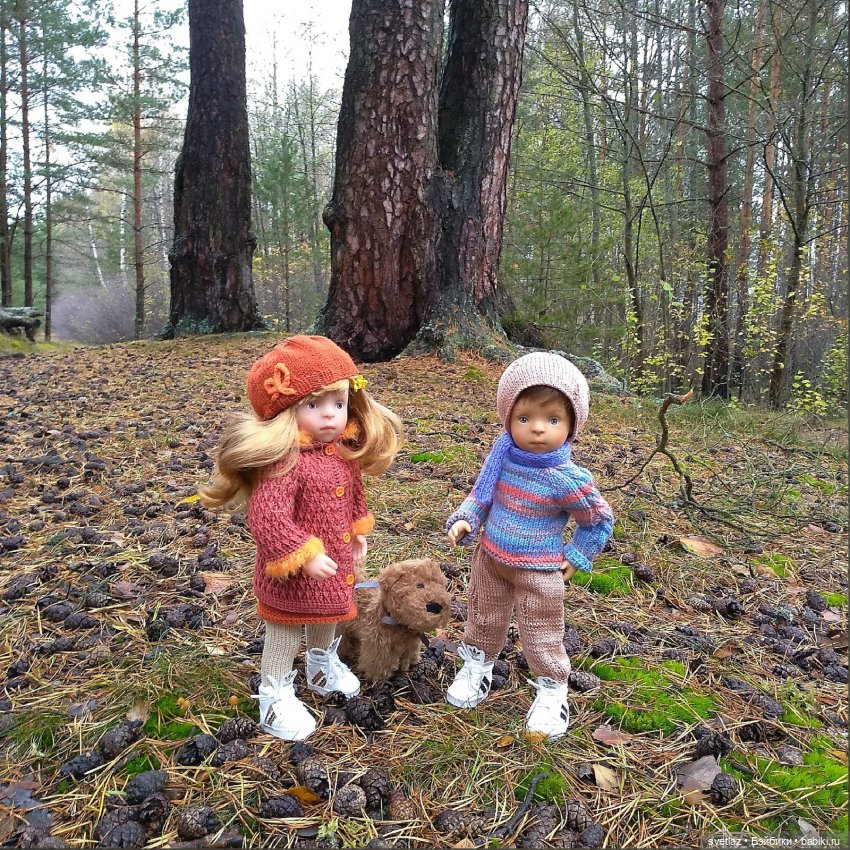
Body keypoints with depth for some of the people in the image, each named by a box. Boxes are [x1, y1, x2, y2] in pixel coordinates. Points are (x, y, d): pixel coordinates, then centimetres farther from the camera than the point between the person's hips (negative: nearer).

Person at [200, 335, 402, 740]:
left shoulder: (346, 452, -4)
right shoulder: (284, 460, -31)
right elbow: (267, 518, -36)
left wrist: (357, 533, 16)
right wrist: (304, 555, -35)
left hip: (336, 564, 8)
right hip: (294, 574, -8)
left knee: (326, 617, 30)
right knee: (286, 630, 11)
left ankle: (323, 665, 57)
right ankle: (274, 696, 30)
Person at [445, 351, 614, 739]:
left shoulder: (567, 479, -25)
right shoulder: (502, 458, -12)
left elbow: (600, 520, -8)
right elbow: (481, 495, 4)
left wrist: (575, 558, -6)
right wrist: (464, 520, -13)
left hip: (538, 572, -4)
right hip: (489, 560, 5)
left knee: (541, 636, 12)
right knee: (484, 619, 24)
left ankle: (552, 693, 34)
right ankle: (477, 667, 47)